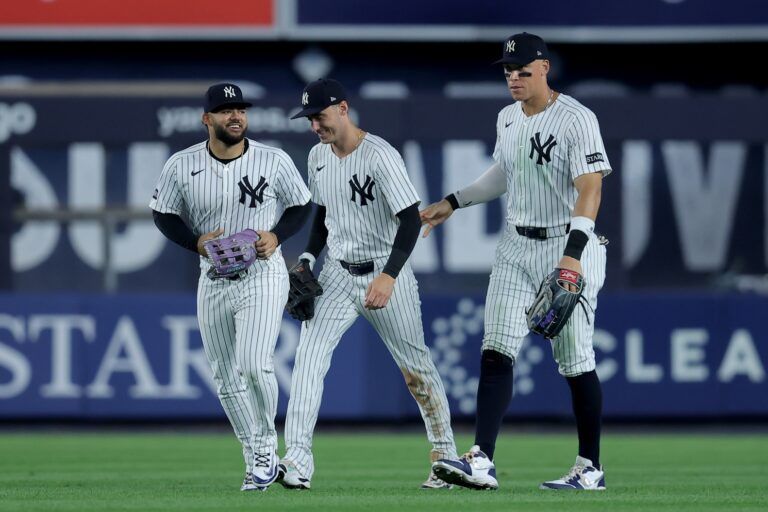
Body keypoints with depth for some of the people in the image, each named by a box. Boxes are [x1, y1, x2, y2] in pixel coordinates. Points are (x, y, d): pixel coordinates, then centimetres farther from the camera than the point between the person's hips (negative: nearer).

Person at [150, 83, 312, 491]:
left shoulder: (275, 161, -7)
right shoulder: (182, 165, -5)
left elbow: (301, 206, 5)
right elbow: (163, 214, 5)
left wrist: (276, 236, -13)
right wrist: (196, 241, -13)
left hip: (263, 277, -3)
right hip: (213, 282, 3)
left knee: (254, 364, -20)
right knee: (227, 379, 7)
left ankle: (266, 445, 2)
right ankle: (256, 460, 22)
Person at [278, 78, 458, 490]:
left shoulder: (380, 156, -19)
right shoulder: (318, 156, 4)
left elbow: (411, 219, -24)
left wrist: (389, 276, -34)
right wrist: (308, 258, 7)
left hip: (386, 274, -5)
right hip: (338, 274, 5)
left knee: (416, 366, 7)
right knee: (309, 355, -15)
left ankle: (446, 453, 25)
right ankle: (298, 458, -21)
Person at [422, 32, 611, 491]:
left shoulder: (576, 120, -15)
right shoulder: (507, 118, 9)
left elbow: (590, 190, -25)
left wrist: (573, 252, -37)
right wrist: (454, 203, 25)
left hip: (568, 247, -7)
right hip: (517, 247, 7)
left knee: (576, 363, -1)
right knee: (497, 351, -6)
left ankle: (591, 469, 11)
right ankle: (482, 461, -13)